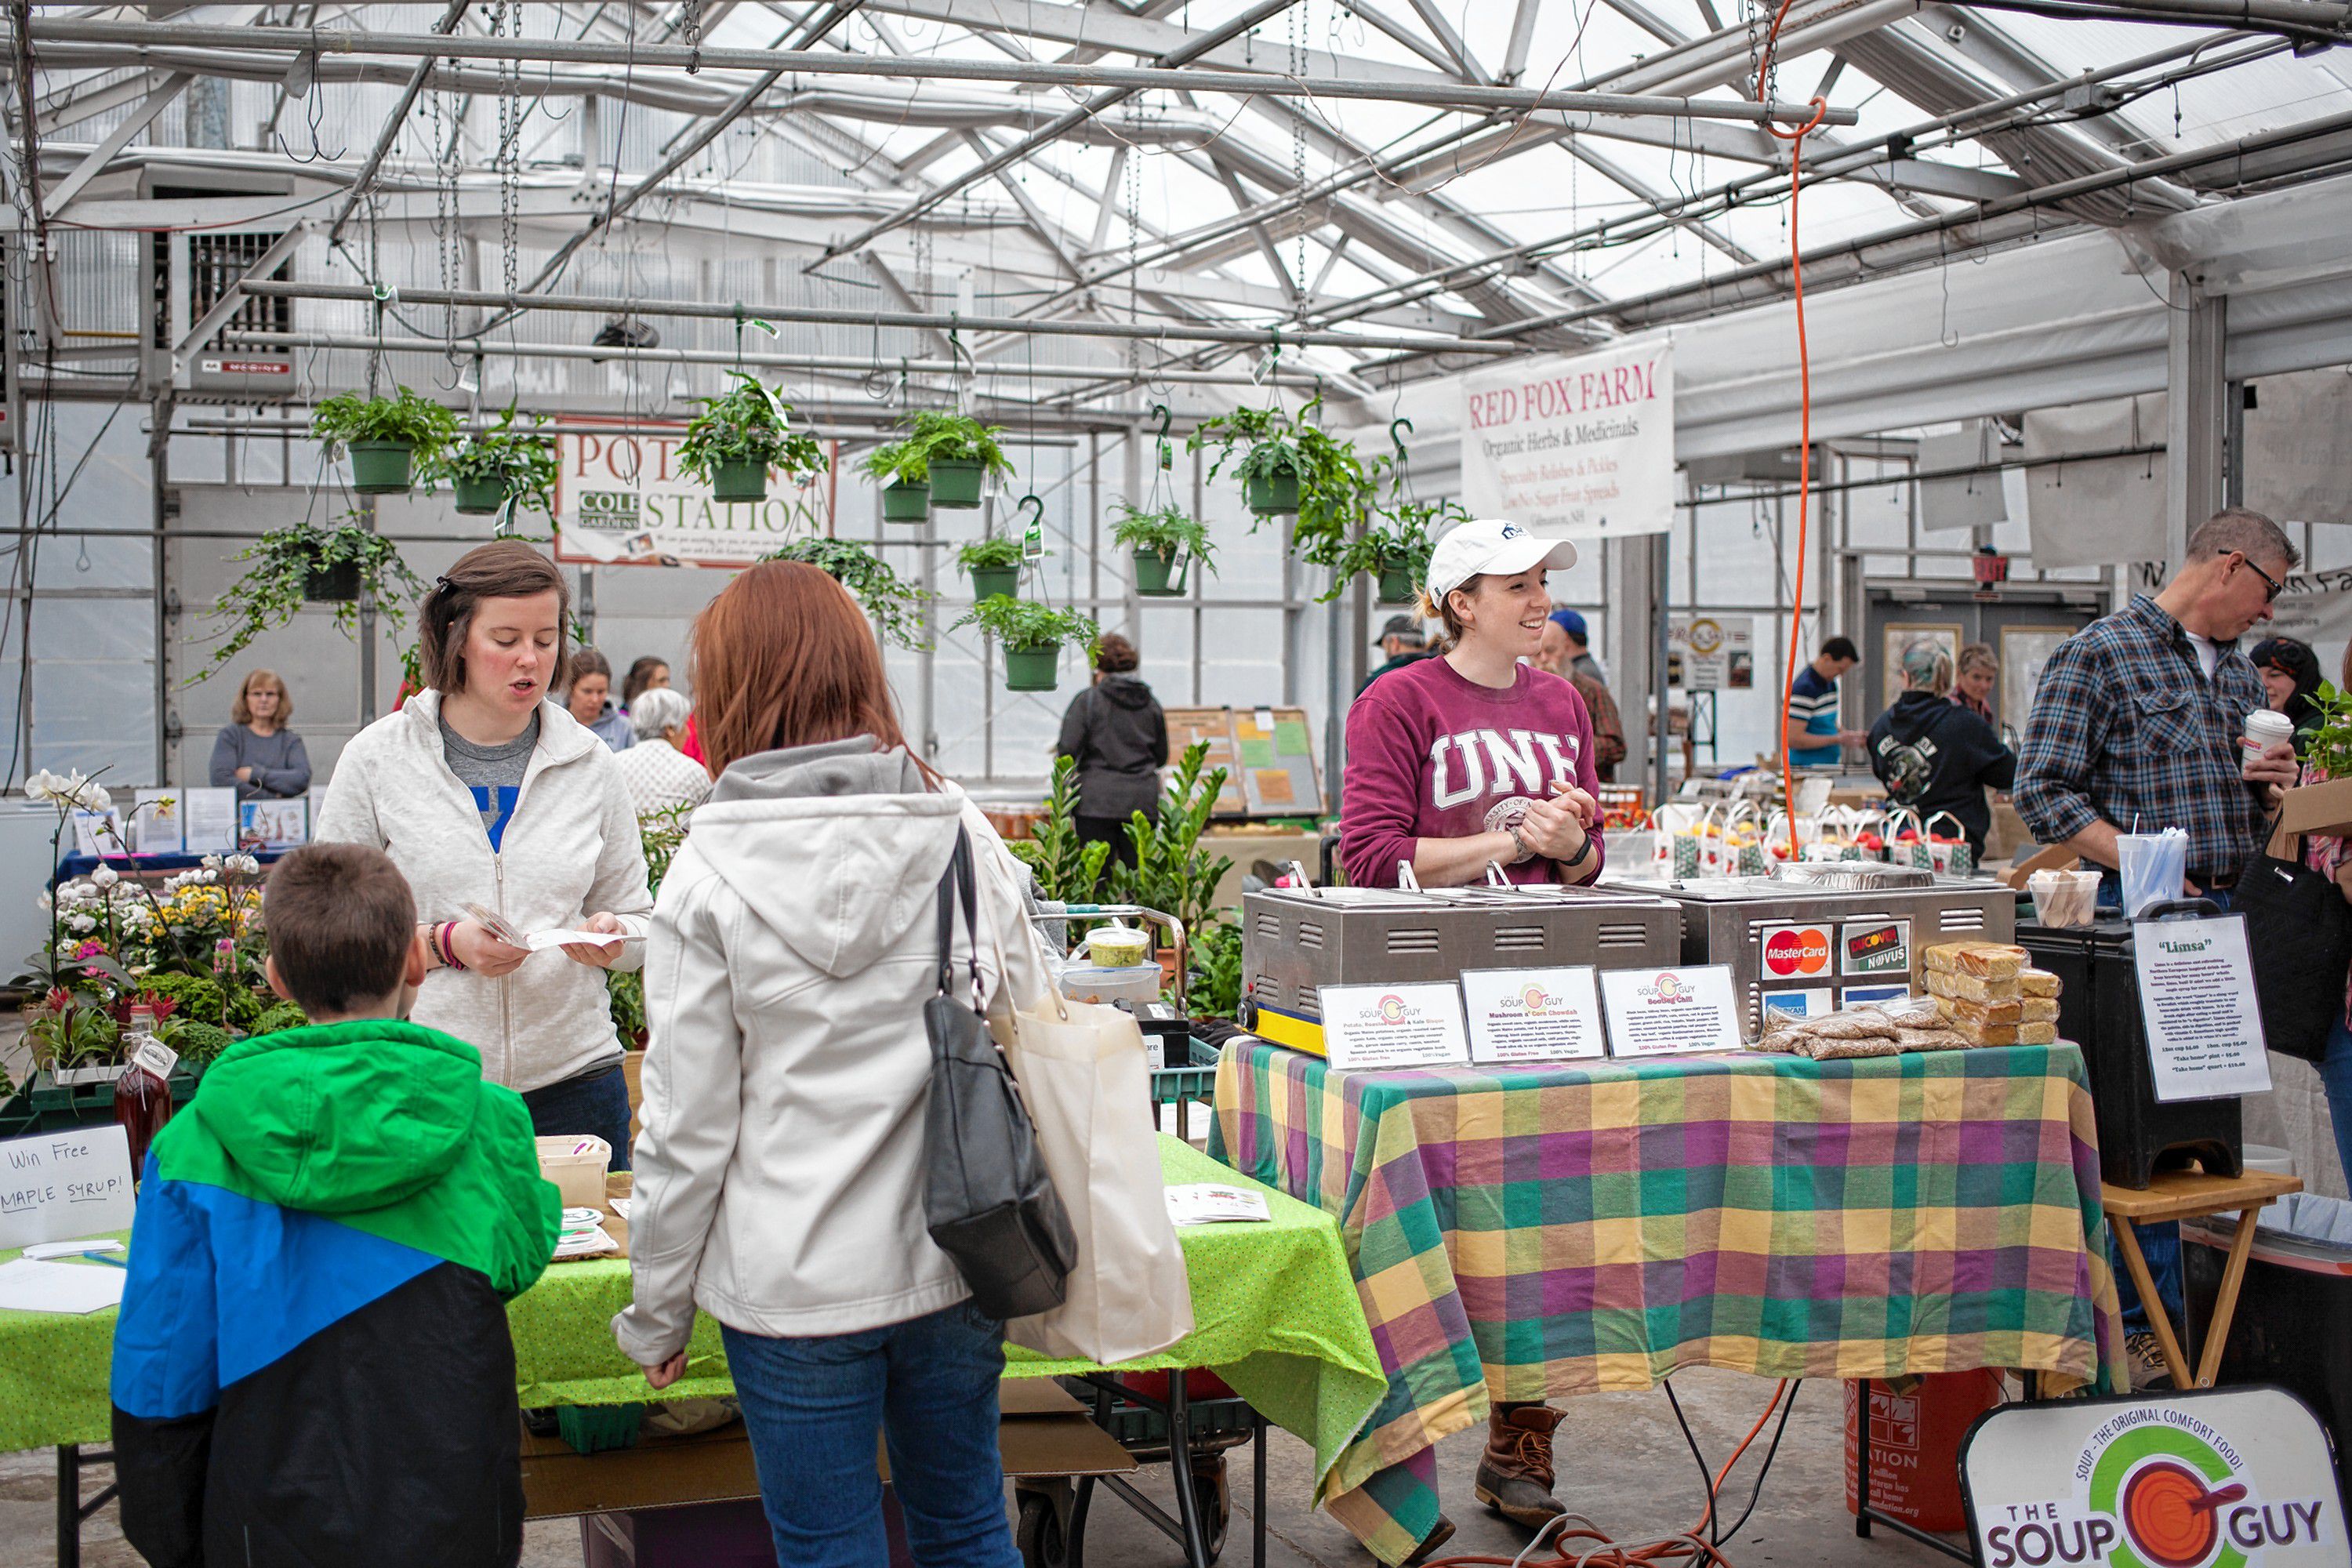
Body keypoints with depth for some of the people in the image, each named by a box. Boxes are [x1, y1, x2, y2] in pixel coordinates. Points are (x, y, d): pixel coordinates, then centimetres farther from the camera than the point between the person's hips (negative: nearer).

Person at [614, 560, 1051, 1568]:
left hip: (795, 1286, -3)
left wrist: (657, 1313, 5)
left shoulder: (712, 876, -11)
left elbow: (687, 1124, -8)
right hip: (955, 1259, 3)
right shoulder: (961, 837, -3)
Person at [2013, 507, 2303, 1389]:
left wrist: (2270, 788, 4)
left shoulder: (2239, 672, 20)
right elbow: (2045, 793, -10)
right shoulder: (2101, 653, -3)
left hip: (2231, 917, 7)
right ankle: (2143, 1327, 2)